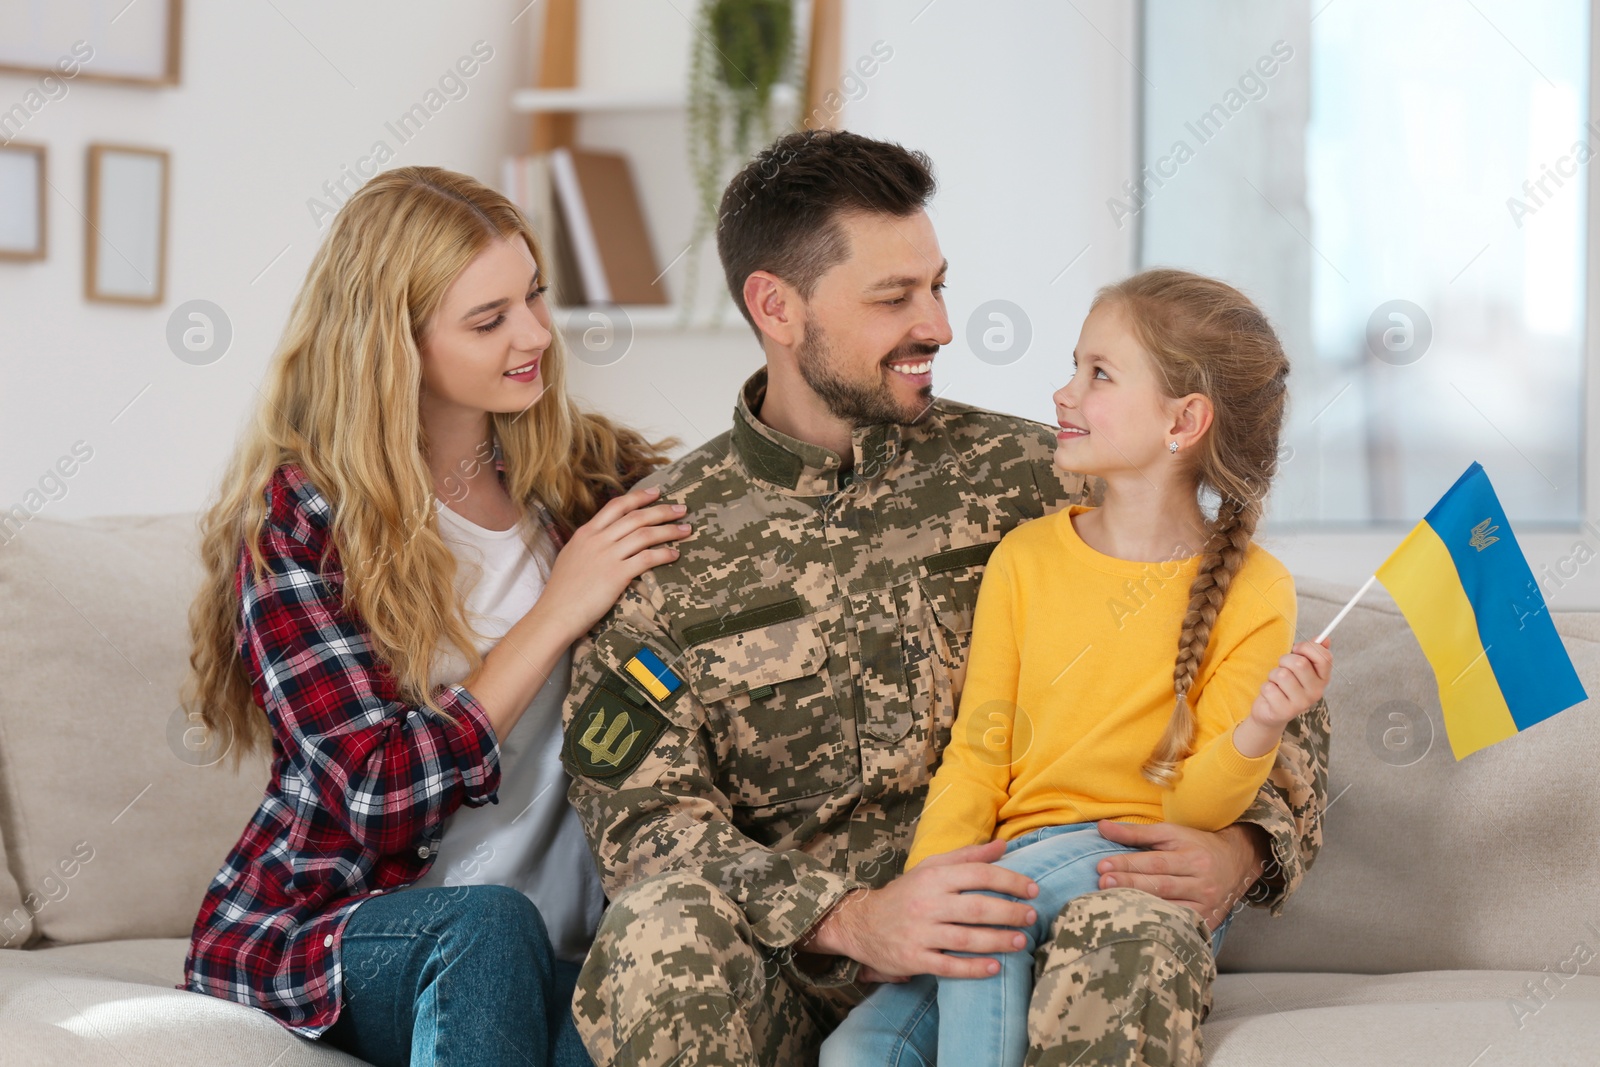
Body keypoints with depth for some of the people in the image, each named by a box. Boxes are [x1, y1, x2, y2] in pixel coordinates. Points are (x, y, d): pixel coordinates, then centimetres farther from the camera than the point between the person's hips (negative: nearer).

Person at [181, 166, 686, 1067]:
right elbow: (381, 791, -13)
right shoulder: (299, 518, -6)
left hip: (556, 955, 2)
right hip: (322, 934, -2)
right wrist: (558, 614, -15)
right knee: (486, 924, -36)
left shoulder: (591, 477, 5)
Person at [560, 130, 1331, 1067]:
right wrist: (849, 916, -21)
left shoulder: (1030, 479, 8)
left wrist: (1244, 844, -10)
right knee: (663, 938, -33)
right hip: (798, 969, 0)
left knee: (1138, 938, -34)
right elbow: (643, 814, -3)